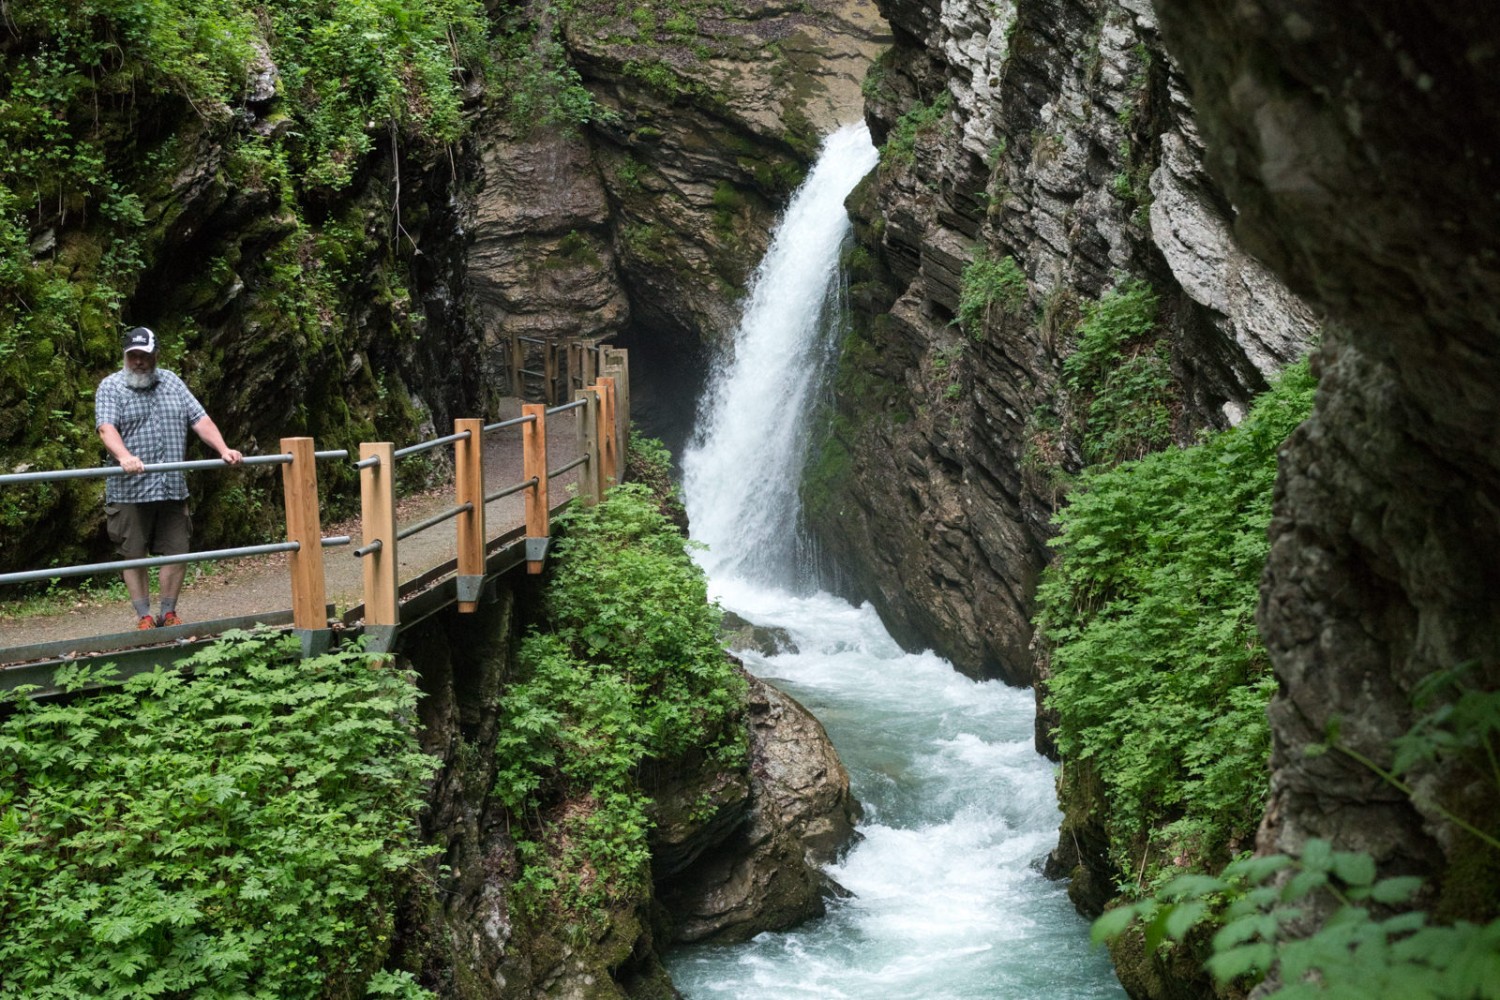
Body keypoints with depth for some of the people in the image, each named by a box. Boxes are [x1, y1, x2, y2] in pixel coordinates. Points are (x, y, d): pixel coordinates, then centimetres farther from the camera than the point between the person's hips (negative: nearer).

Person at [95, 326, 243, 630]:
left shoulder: (172, 383, 13)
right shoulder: (111, 387, 0)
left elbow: (201, 420, 7)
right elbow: (107, 428, -15)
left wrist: (223, 450, -8)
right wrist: (125, 457, -34)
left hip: (172, 488, 4)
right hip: (130, 490, -3)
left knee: (177, 552, 5)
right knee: (134, 556, 3)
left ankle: (169, 613, 18)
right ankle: (144, 616, 13)